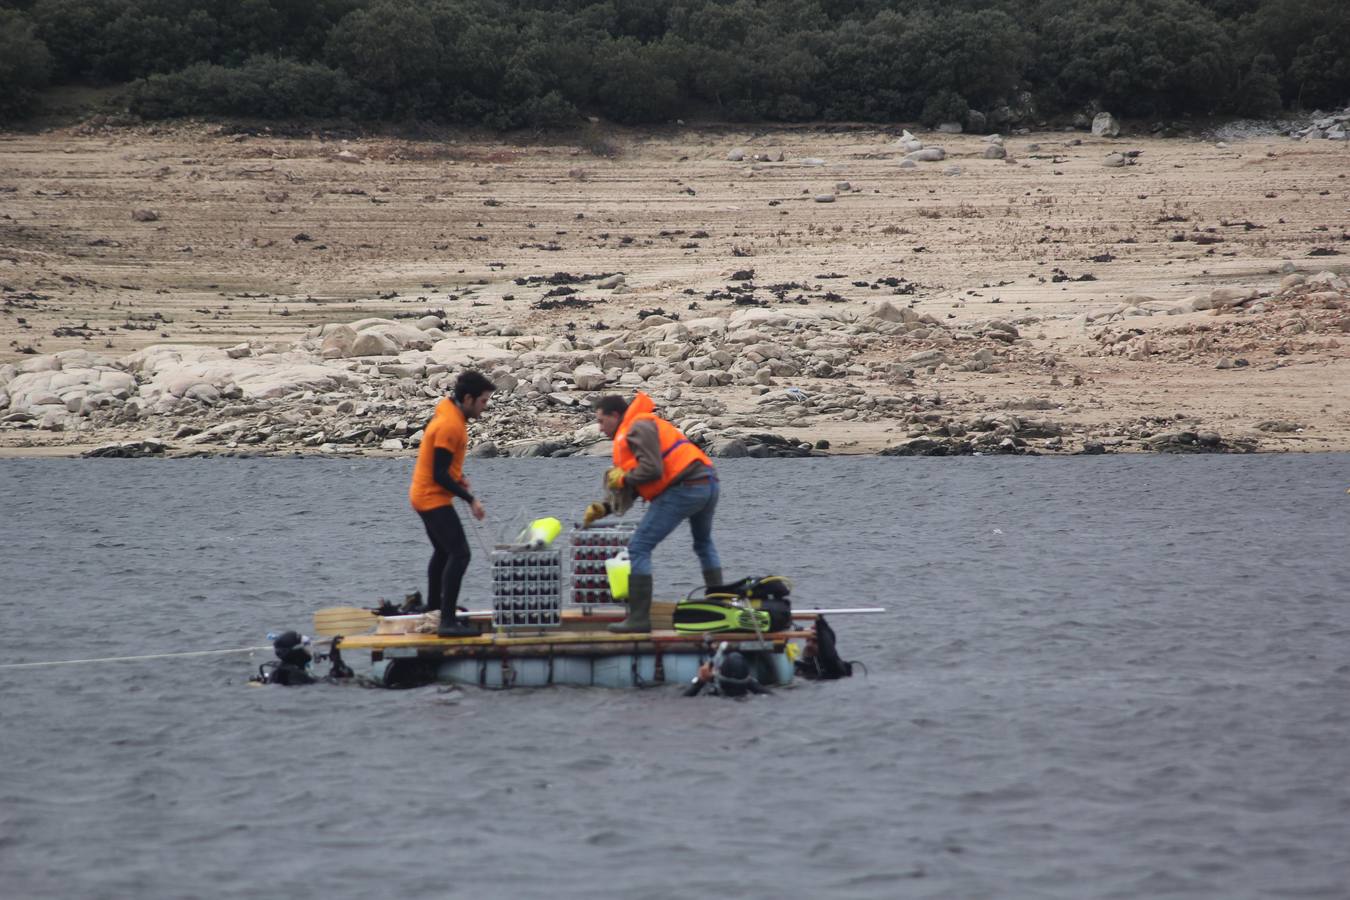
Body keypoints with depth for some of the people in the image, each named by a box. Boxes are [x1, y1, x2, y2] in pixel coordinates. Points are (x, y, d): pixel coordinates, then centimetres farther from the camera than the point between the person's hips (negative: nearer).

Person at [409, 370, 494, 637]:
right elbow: (440, 475, -24)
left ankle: (434, 608, 41)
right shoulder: (450, 426, -24)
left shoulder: (448, 413, 7)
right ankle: (448, 622, -20)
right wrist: (470, 500, -21)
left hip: (425, 496, 11)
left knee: (443, 551, 26)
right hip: (433, 498, -11)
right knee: (460, 554, -16)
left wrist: (458, 478, 8)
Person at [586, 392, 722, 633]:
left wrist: (624, 478, -3)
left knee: (639, 548, -6)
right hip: (709, 484, 10)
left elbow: (652, 470, -19)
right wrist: (604, 508, 21)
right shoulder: (636, 429, 27)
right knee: (704, 544, 32)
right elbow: (635, 486, 28)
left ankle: (639, 618, -10)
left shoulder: (637, 428, -6)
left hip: (683, 489, -10)